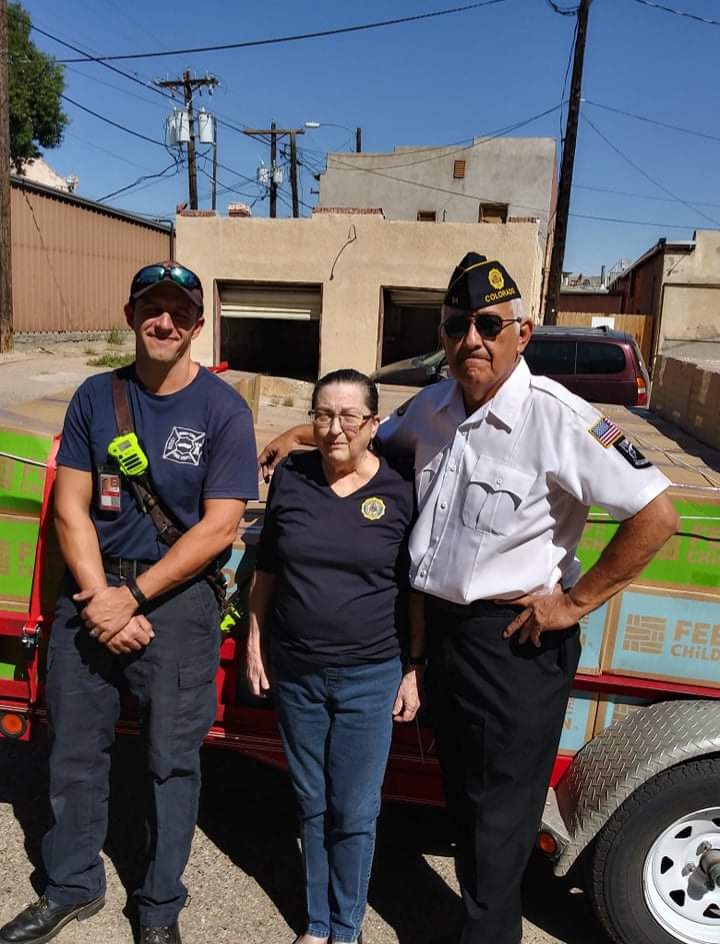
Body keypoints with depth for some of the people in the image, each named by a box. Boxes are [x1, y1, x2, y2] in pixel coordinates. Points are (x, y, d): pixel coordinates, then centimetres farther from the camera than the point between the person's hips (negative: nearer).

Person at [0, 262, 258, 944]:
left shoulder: (223, 410, -7)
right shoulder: (95, 397, 4)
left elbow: (218, 527, -11)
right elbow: (71, 508, 1)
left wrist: (134, 596, -14)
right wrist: (99, 597, -10)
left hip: (177, 599, -3)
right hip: (91, 590, 4)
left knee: (171, 758, 8)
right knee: (74, 750, 14)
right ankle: (72, 887, 38)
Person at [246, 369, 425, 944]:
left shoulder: (401, 490, -9)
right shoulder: (290, 477, -2)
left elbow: (417, 591, -2)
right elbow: (267, 569, 8)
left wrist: (413, 671, -2)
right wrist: (255, 642, 7)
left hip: (369, 679, -2)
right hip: (295, 673, 3)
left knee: (354, 813, 10)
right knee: (312, 805, 18)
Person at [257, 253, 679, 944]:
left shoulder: (557, 418, -21)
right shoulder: (432, 407, 1)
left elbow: (656, 516, -21)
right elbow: (375, 435, 23)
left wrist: (575, 603, -17)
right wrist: (301, 434, 13)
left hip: (515, 640, -7)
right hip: (442, 625, 7)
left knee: (500, 810, 11)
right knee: (461, 792, 23)